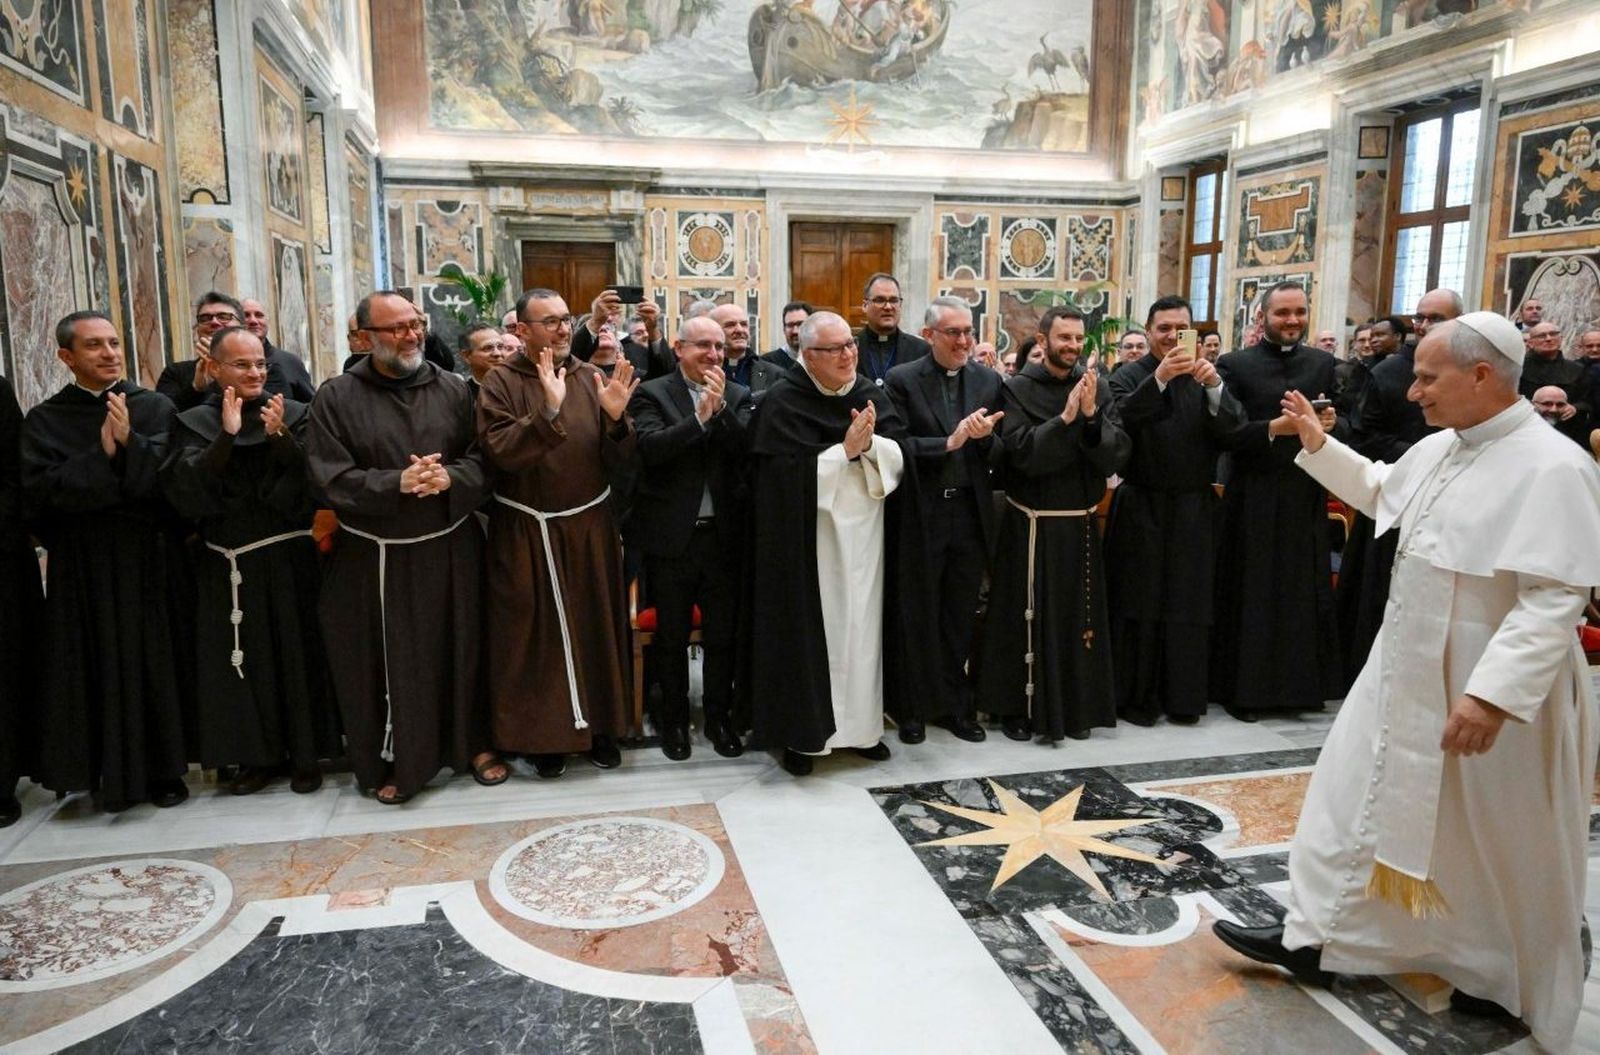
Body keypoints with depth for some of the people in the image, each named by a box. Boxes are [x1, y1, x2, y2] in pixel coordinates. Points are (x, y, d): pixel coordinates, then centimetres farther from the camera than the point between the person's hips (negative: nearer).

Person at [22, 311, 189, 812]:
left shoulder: (155, 408, 3)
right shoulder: (45, 419, 4)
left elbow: (166, 477, -8)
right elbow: (39, 489, -8)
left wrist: (128, 442, -21)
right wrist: (103, 455, -14)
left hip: (148, 558, -1)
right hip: (81, 564, 1)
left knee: (154, 661, 4)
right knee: (95, 667, 4)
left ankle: (163, 769, 14)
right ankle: (109, 772, 15)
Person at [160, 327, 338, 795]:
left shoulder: (295, 415, 1)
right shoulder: (194, 423, 3)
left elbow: (311, 486, -7)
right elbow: (185, 490, -11)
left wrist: (280, 437, -21)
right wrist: (226, 436, -20)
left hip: (287, 561, -1)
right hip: (226, 566, 1)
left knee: (296, 656, 4)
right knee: (242, 662, 7)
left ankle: (305, 755, 16)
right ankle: (258, 754, 22)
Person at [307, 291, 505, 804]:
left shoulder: (453, 389, 4)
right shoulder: (336, 397, -4)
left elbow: (484, 461, 2)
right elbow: (330, 478, -10)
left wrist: (450, 479, -18)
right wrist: (397, 483, -21)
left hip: (450, 549, 2)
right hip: (375, 559, -2)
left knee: (460, 652, 12)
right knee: (387, 663, 6)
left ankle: (472, 743, 30)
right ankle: (391, 761, 23)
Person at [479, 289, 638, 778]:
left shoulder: (592, 378, 2)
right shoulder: (502, 383, -5)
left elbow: (617, 461, -1)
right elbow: (500, 452, -20)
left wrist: (616, 417, -19)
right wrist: (548, 411, -30)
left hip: (590, 526, 2)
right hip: (526, 533, -2)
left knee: (596, 626, 9)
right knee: (536, 633, 6)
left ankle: (600, 724, 25)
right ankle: (545, 733, 21)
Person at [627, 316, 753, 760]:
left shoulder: (738, 397, 7)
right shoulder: (651, 394, -3)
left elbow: (747, 448, -8)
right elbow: (650, 447, -18)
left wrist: (721, 408, -17)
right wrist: (700, 416, -23)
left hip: (723, 534, 3)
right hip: (670, 535, -2)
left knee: (722, 633, 11)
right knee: (672, 635, 11)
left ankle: (719, 716, 28)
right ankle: (674, 718, 27)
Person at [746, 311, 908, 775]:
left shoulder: (871, 396, 6)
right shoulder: (782, 403, -8)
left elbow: (900, 458, 2)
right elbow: (792, 474, -15)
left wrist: (870, 444, -17)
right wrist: (846, 449, -16)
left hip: (863, 535, 5)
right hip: (808, 541, -4)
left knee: (862, 628, 11)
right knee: (810, 632, 2)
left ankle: (860, 724, 24)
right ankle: (800, 733, 15)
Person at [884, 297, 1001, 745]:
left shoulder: (989, 381, 5)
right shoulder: (902, 380, -4)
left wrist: (986, 436, -16)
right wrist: (948, 443, -22)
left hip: (971, 514, 3)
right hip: (921, 514, -3)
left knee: (961, 618, 13)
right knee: (918, 617, 9)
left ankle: (954, 705, 27)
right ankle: (914, 708, 23)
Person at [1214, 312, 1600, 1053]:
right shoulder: (1438, 448, 3)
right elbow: (1380, 492, 24)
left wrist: (1492, 694, -32)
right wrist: (1319, 446, 15)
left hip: (1494, 690, -8)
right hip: (1407, 669, 8)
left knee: (1501, 846, 12)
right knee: (1361, 794, 12)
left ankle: (1511, 983, 36)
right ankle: (1318, 935, 25)